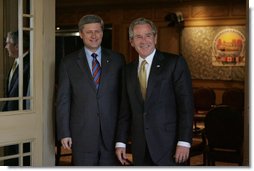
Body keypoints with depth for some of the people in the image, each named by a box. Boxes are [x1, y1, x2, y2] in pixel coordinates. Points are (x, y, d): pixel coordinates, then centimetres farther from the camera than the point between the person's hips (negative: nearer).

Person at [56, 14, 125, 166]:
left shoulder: (117, 59, 7)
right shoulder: (69, 63, 4)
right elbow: (63, 100, 3)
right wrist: (64, 133, -3)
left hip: (112, 133, 1)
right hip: (82, 135, -1)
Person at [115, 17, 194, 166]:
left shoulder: (175, 63, -4)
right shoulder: (129, 70, 11)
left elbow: (186, 104, -8)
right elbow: (125, 109, 12)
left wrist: (184, 142, -13)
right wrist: (121, 142, 6)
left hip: (169, 145, -4)